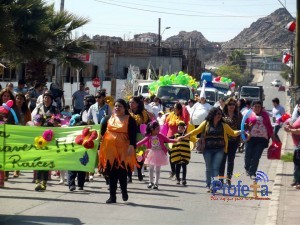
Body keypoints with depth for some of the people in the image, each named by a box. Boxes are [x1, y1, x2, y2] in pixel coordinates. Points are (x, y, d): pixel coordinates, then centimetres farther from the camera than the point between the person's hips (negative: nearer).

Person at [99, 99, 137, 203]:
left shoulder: (130, 120, 0)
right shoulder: (109, 118, 12)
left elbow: (133, 135, -7)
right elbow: (102, 130, 17)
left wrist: (132, 146, -18)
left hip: (122, 149, -3)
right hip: (109, 148, 3)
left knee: (122, 172, -3)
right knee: (111, 173, 4)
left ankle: (124, 191, 23)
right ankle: (112, 196, 9)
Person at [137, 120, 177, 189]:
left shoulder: (161, 136, -5)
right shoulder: (149, 137, -7)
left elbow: (168, 140, -3)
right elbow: (142, 142, -8)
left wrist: (176, 140, -14)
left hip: (159, 154, 0)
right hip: (151, 153, 0)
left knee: (157, 169, 3)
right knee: (151, 168, 8)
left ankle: (156, 183, 9)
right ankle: (151, 182, 21)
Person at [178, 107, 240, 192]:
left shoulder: (223, 125, 8)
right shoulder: (206, 123, 2)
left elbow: (232, 133, 12)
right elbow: (196, 131, 1)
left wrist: (241, 132, -7)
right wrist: (184, 137, -5)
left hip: (219, 150, 0)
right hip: (208, 149, 0)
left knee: (215, 167, -9)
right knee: (209, 168, 6)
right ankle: (208, 186, 16)